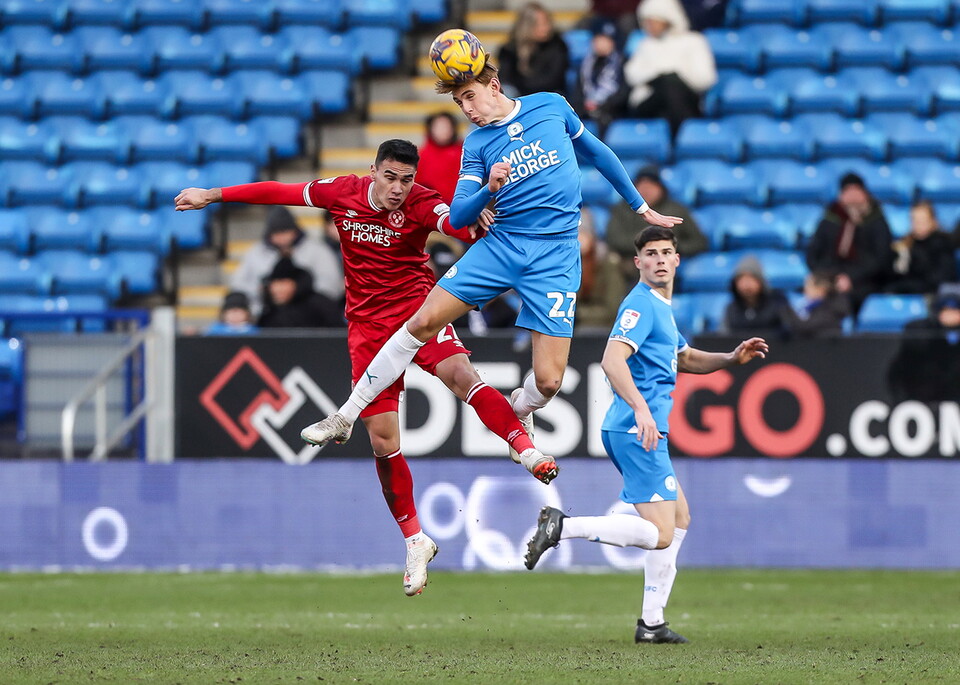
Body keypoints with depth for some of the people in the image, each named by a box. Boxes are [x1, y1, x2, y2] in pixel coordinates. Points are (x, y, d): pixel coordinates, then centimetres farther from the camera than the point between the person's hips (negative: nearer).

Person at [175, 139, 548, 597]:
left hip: (417, 309, -2)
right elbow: (278, 192, 10)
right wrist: (212, 195, 17)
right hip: (368, 326, 2)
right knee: (382, 439, -1)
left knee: (460, 374, -34)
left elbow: (455, 222, -34)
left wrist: (476, 223, -58)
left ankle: (527, 449, -33)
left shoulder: (420, 205, -13)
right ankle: (415, 541, 12)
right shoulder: (343, 193, -3)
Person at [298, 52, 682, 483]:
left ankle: (517, 416, 26)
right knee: (423, 321, -12)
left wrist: (641, 206, 24)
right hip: (500, 245, 2)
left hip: (555, 257, -2)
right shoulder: (476, 145, 5)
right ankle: (347, 416, -1)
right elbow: (457, 217, -3)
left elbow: (597, 153, 17)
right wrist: (488, 190, -23)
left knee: (548, 380, -11)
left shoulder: (551, 106, 3)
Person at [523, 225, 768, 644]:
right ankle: (563, 527, -16)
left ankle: (652, 623, 19)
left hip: (647, 433, 11)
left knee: (679, 517, 19)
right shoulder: (641, 304, -11)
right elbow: (612, 360, -26)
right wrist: (641, 409, -38)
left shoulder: (660, 308, 20)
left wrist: (733, 358, 18)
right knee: (660, 536, -15)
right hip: (637, 433, -11)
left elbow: (685, 359, 35)